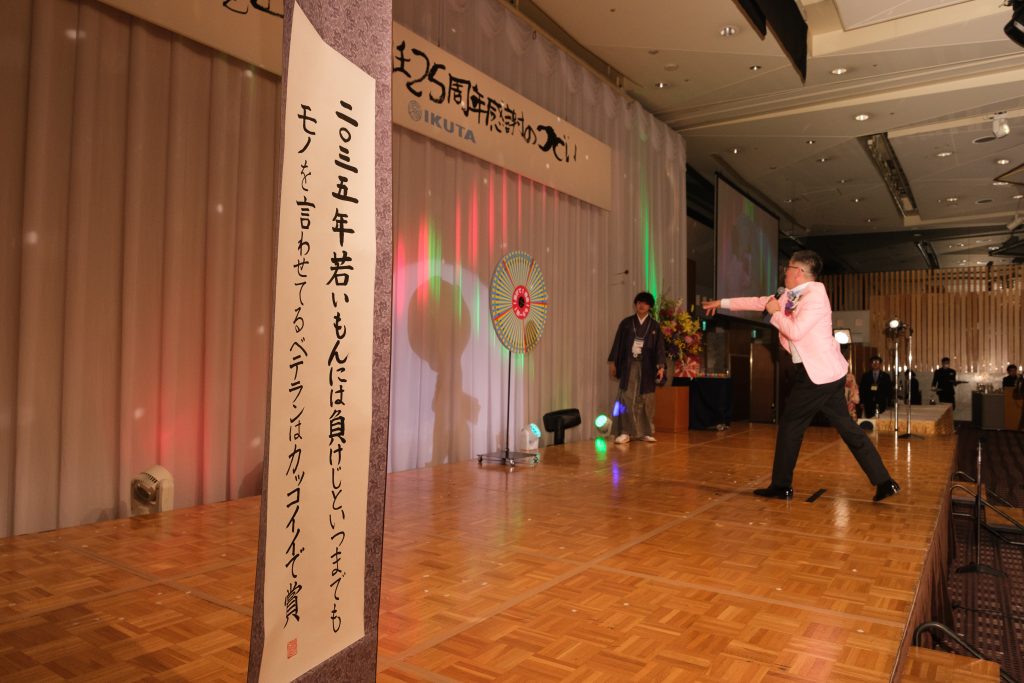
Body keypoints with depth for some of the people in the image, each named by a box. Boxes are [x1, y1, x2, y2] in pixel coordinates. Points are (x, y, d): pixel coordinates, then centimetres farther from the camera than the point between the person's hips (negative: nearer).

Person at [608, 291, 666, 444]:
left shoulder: (655, 326, 7)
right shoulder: (626, 323, 6)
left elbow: (659, 347, 3)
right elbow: (618, 343, 7)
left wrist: (661, 366, -9)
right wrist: (612, 362, 2)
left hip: (647, 367, 1)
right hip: (628, 365, 0)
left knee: (646, 400, 4)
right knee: (626, 399, -6)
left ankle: (646, 432, 13)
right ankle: (625, 432, -4)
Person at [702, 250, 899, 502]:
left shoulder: (816, 295, -16)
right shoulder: (790, 296, 10)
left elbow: (795, 331, -24)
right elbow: (760, 301, 19)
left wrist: (775, 313, -9)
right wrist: (723, 303, 22)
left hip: (819, 372, -9)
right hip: (822, 372, 9)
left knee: (790, 425, 1)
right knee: (846, 426, 10)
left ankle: (781, 485, 12)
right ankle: (884, 481, 13)